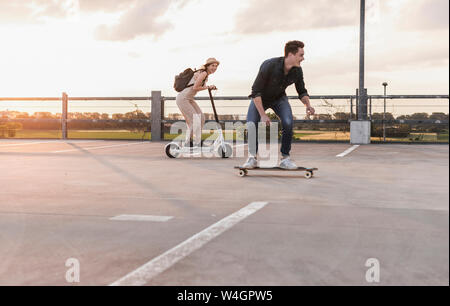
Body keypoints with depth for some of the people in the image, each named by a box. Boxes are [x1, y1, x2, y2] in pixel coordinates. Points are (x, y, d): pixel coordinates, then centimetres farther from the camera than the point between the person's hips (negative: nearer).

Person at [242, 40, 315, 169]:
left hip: (279, 98, 3)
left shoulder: (297, 71, -17)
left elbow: (302, 91, -1)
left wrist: (308, 104, -22)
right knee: (251, 124, -23)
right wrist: (262, 114, -32)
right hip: (260, 98, -3)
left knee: (288, 123, -23)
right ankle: (252, 158, -2)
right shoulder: (269, 66, -33)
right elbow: (255, 92, -29)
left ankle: (285, 158, -9)